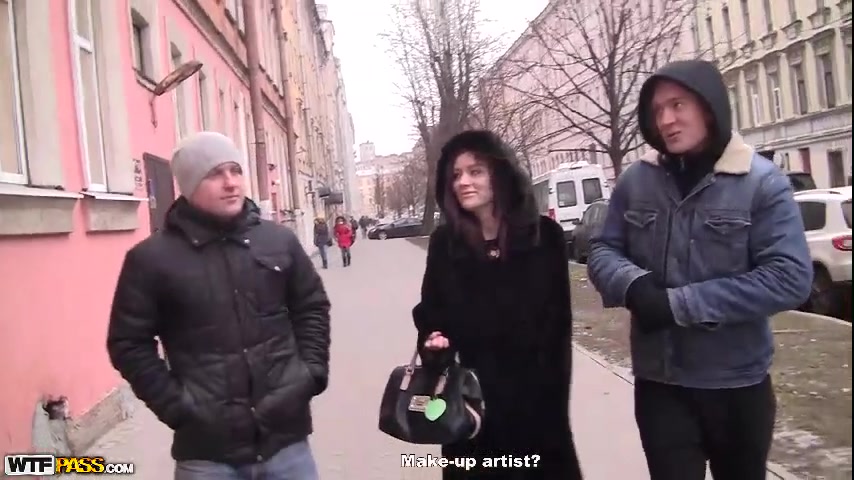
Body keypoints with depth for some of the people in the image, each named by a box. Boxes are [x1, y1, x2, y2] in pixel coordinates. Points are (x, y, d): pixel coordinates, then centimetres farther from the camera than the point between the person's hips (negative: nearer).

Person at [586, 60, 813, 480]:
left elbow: (791, 277, -17)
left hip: (737, 382, -1)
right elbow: (602, 250, 5)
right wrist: (634, 284, -20)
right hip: (658, 381, 1)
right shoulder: (635, 181, 1)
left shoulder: (762, 181, -10)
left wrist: (680, 304, -22)